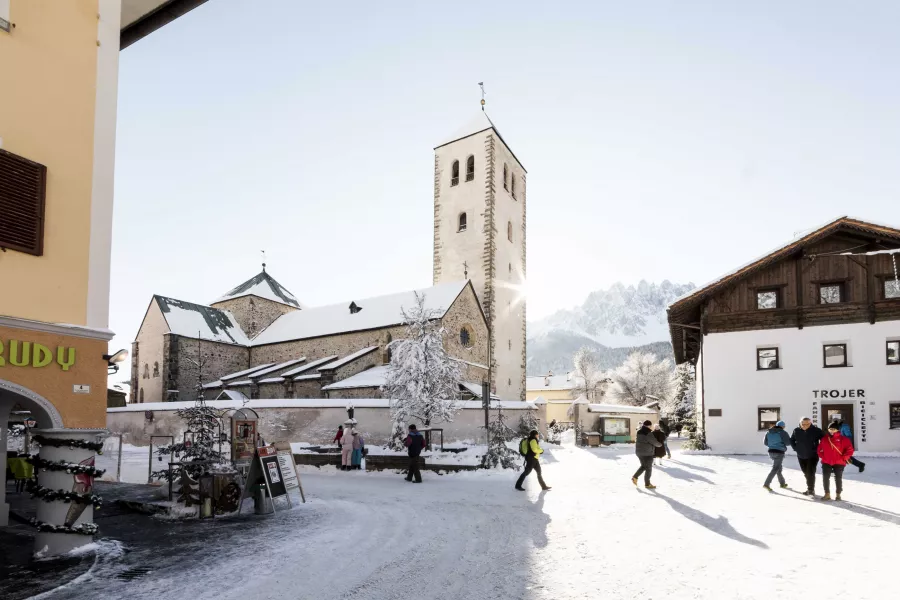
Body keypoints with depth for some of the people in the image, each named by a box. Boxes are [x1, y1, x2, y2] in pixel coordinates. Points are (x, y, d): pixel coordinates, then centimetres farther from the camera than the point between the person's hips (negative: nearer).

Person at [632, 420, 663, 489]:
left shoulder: (639, 432, 5)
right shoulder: (648, 433, -20)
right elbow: (655, 442, -14)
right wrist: (660, 444, 5)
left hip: (639, 452, 8)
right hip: (647, 453, -8)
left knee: (643, 466, 23)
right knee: (648, 468, 6)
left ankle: (635, 477, 10)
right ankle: (647, 484, 14)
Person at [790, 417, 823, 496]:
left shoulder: (816, 430, -12)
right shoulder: (796, 431, -1)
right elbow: (792, 440, 16)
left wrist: (818, 449, -6)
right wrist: (795, 448, 6)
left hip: (812, 456, -4)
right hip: (801, 456, 4)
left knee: (810, 472, -11)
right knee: (806, 473, 13)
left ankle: (811, 489, -4)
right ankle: (810, 489, 25)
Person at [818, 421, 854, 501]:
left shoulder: (843, 439, -6)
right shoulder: (824, 439, 4)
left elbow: (850, 449, -8)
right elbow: (820, 449, 14)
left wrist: (844, 458, -10)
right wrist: (822, 456, 3)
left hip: (839, 463, -3)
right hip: (826, 462, 3)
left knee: (838, 479, 6)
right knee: (825, 478, 2)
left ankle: (838, 495, 19)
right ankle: (827, 494, 13)